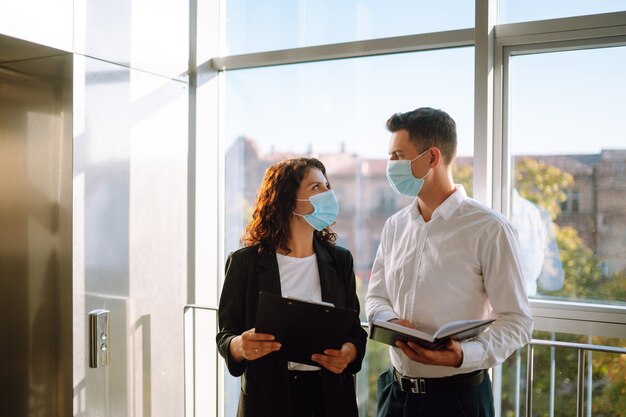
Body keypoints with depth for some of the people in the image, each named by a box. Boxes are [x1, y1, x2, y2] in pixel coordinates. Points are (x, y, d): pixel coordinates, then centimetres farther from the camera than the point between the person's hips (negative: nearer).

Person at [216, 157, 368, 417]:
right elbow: (225, 334, -3)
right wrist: (240, 347, -25)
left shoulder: (340, 260, 3)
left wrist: (348, 353, -16)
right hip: (267, 396, -2)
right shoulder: (245, 262, -6)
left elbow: (354, 330, 6)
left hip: (330, 395, 3)